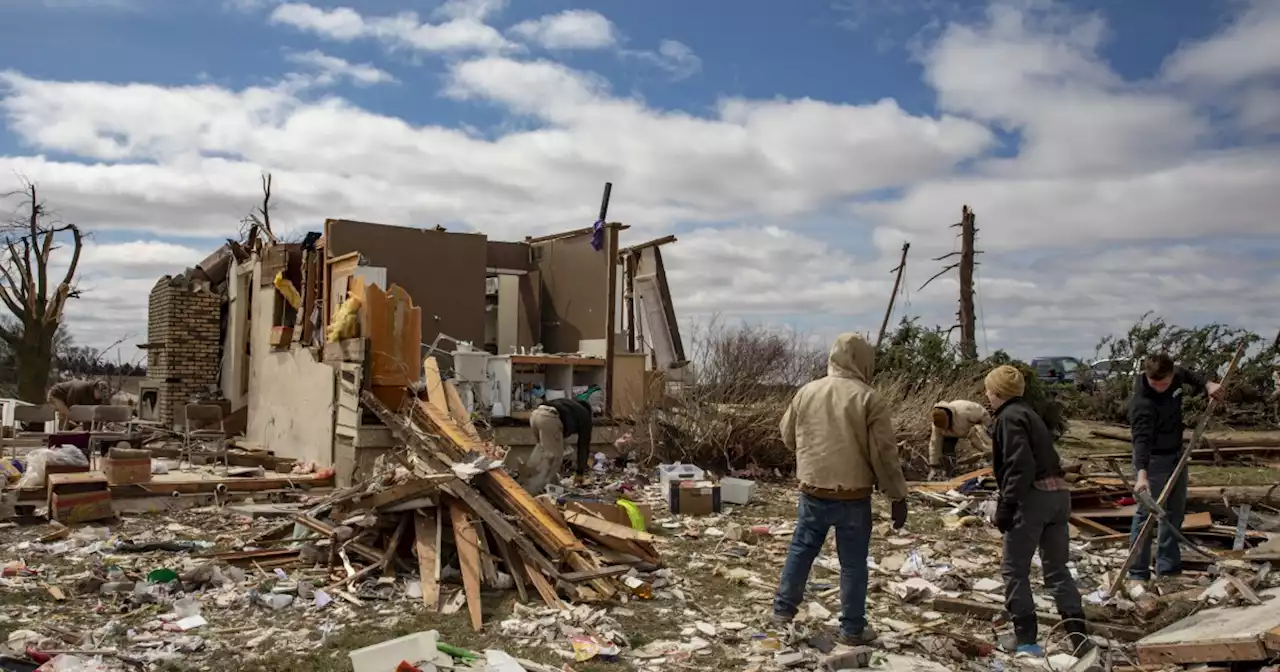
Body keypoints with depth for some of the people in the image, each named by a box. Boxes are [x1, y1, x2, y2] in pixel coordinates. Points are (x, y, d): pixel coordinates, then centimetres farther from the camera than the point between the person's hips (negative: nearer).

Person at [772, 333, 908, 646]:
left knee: (801, 550, 19)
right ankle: (852, 629, 17)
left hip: (812, 492, 4)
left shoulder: (806, 392, 1)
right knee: (853, 562, 9)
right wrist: (898, 496, -2)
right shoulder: (869, 399, -12)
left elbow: (788, 437, 13)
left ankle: (783, 609, 27)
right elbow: (885, 454, -11)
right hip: (853, 496, -3)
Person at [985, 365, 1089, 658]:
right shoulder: (1028, 412, 18)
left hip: (1033, 496, -9)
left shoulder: (1009, 417, -10)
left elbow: (1020, 466, -19)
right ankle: (1079, 637, 14)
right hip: (1058, 493, 9)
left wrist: (1005, 506, -16)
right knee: (1057, 569, 15)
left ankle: (1026, 640, 5)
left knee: (1014, 569, 3)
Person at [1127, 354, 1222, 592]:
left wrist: (1207, 384, -3)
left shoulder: (1175, 374, -10)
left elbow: (1189, 375, 16)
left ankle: (1168, 566, 26)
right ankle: (1137, 575, -7)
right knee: (1147, 515, -10)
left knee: (1175, 512, 15)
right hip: (1153, 460, -8)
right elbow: (1141, 439, -42)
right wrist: (1141, 473, -54)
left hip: (1177, 454, 8)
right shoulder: (1142, 403, -33)